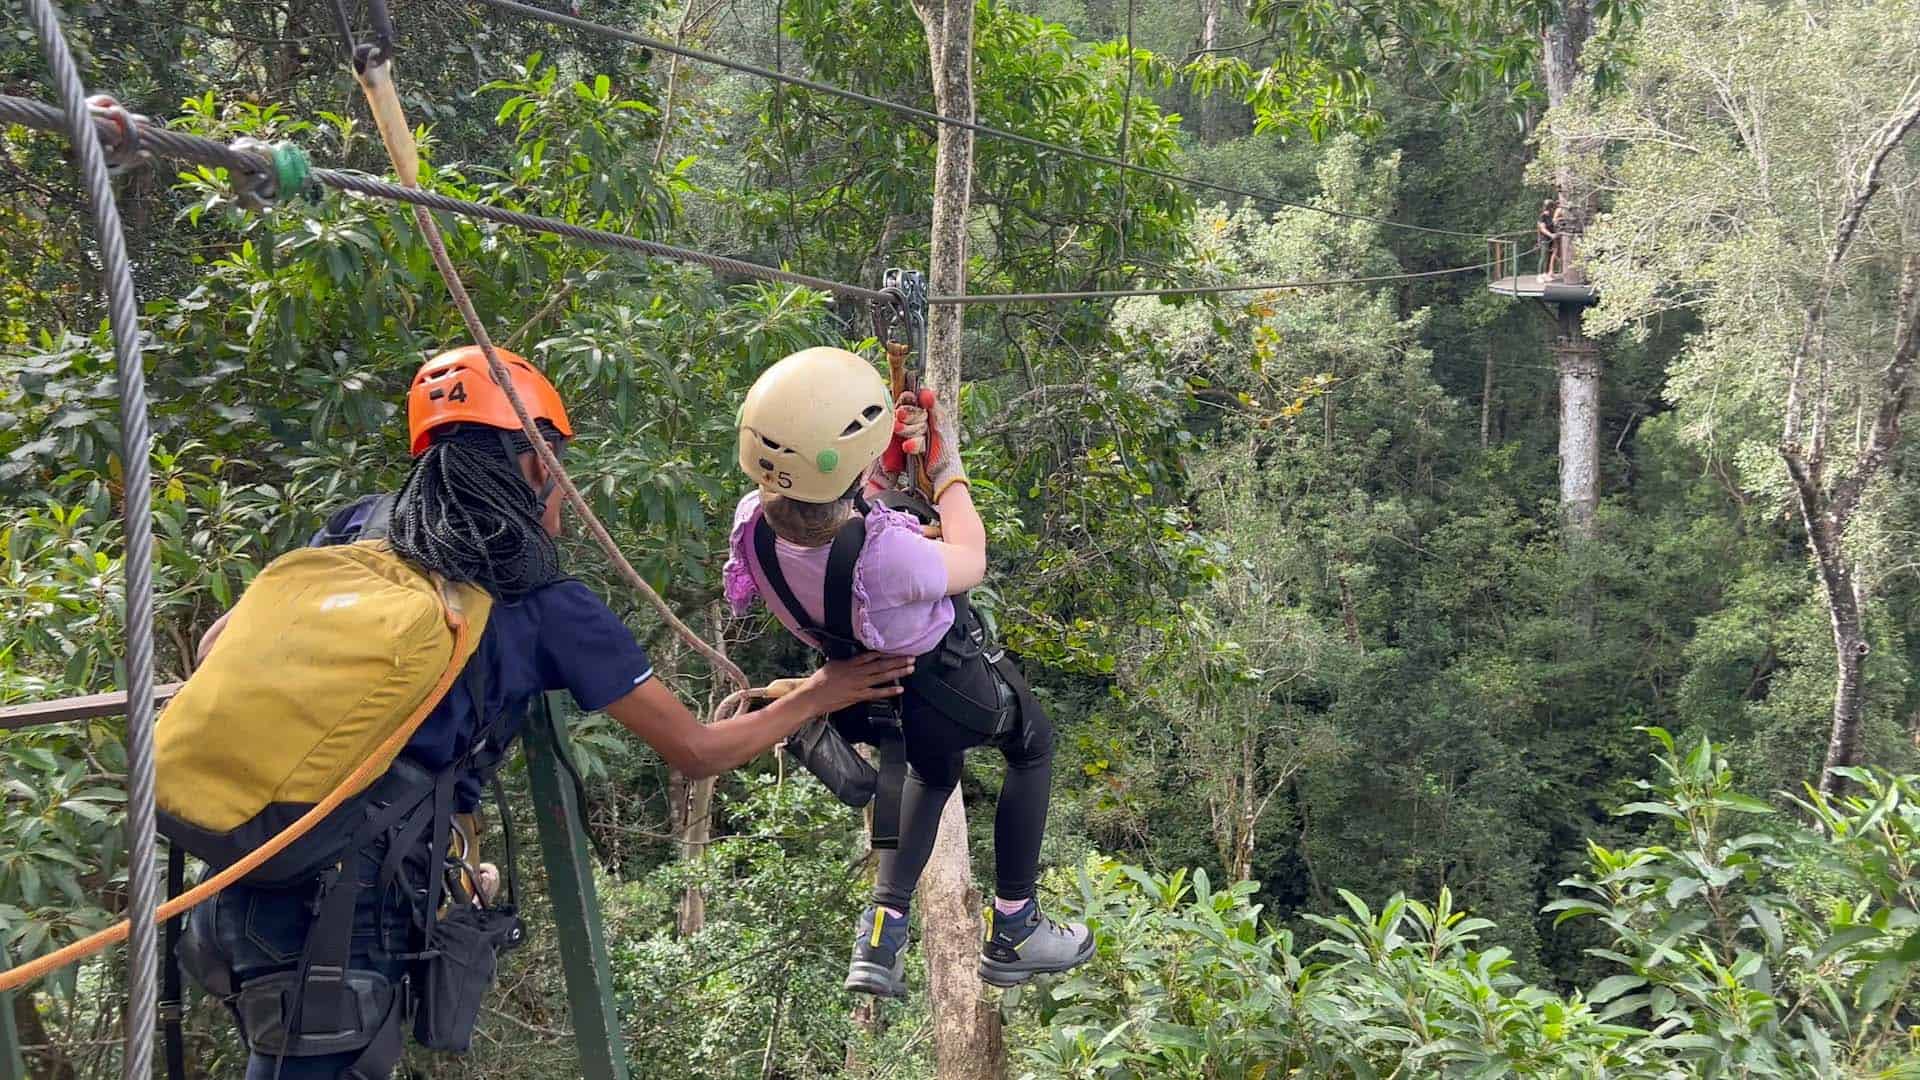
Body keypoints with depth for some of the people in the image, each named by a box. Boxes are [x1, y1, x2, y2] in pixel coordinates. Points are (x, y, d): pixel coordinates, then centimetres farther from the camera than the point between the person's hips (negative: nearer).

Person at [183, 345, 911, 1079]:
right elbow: (696, 752, 6)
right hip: (352, 888, -5)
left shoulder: (363, 525, 10)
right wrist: (818, 695, 19)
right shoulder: (549, 607, -2)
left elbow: (221, 646, 15)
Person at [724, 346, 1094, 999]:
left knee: (932, 771, 36)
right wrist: (948, 471, -7)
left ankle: (881, 933, 29)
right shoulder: (884, 554, -45)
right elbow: (969, 562, -20)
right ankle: (1011, 933, 31)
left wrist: (889, 460, -3)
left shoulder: (752, 523, -27)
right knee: (1034, 744, 26)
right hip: (948, 691, -6)